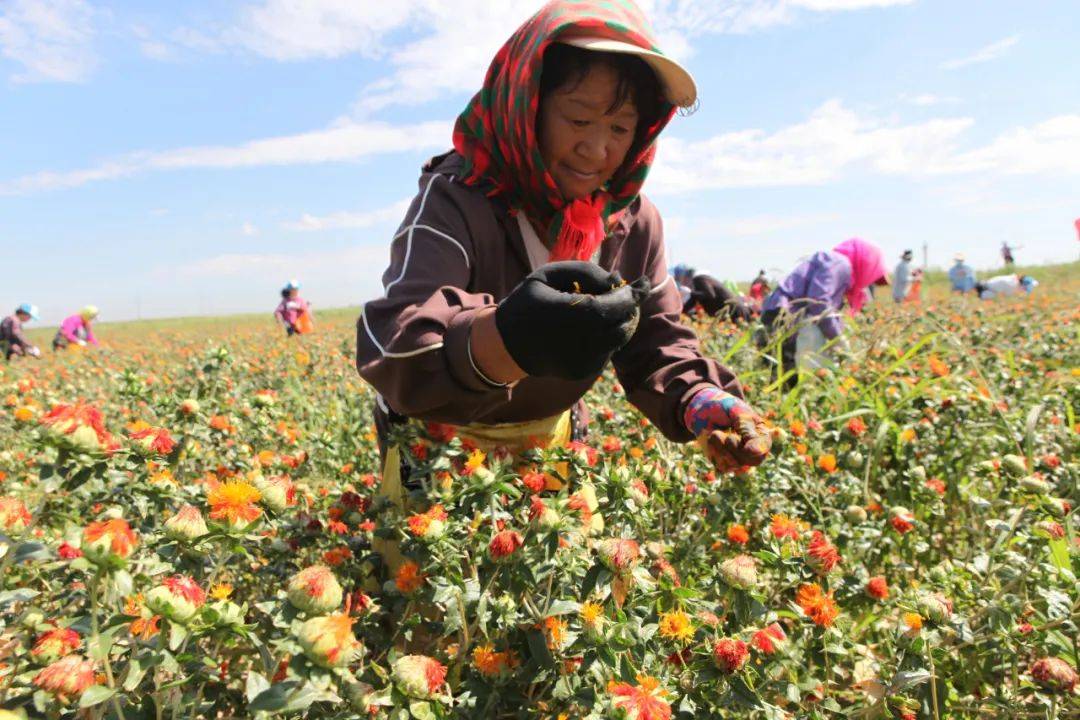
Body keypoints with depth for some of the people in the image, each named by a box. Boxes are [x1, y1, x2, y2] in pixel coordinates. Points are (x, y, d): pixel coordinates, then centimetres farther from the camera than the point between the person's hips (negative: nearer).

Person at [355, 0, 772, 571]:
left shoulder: (634, 222, -9)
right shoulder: (455, 199, -26)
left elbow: (657, 344, -7)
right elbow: (392, 344, -42)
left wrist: (702, 398, -31)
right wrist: (506, 336, -64)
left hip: (554, 444, 4)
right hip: (440, 449, -3)